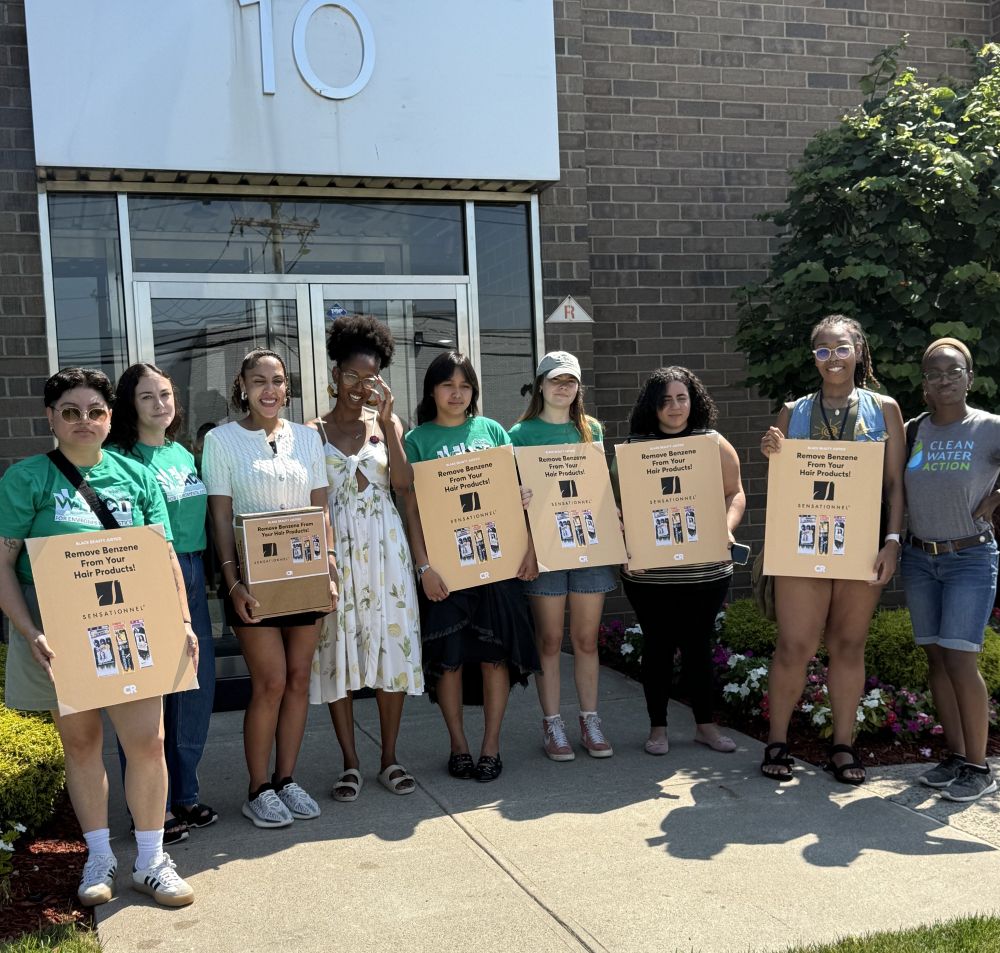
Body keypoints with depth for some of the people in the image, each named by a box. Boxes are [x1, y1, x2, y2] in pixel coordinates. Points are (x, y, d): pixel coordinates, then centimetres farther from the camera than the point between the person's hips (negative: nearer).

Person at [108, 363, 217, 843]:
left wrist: (201, 571, 15)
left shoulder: (184, 455, 13)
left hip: (191, 572, 7)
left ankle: (183, 795, 27)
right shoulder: (120, 458, -9)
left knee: (197, 686, 12)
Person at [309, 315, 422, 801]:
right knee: (338, 649, 2)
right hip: (333, 547, -1)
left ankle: (389, 758, 15)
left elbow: (403, 482, -8)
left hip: (383, 546, 1)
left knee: (390, 646, 3)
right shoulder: (313, 431, 3)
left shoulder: (387, 423, 7)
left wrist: (386, 420, -12)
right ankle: (350, 763, 14)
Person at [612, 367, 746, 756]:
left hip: (705, 570, 1)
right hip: (648, 572, -1)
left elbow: (734, 493, 8)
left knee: (699, 645, 9)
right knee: (657, 646, 7)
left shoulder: (714, 445, 6)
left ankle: (705, 724, 23)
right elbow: (617, 503, 4)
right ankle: (657, 727, 19)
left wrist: (726, 528, -9)